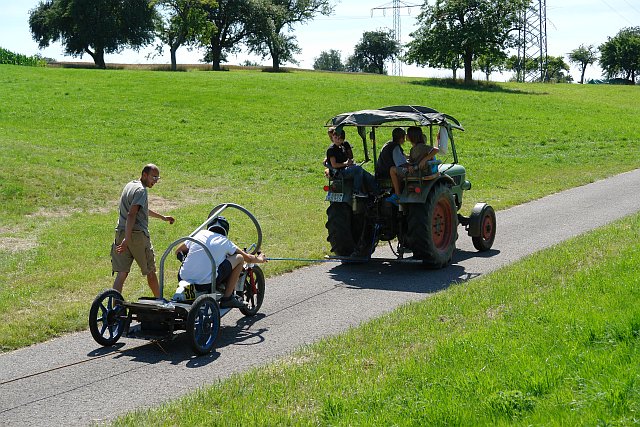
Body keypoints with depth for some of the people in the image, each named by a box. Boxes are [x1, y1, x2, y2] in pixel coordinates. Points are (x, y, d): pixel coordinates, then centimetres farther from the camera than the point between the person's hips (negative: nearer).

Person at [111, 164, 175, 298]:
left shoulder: (130, 185, 19)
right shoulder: (141, 190, -12)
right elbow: (131, 215, -23)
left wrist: (162, 217, 44)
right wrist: (127, 240, -29)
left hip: (121, 232, 8)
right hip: (138, 234, -8)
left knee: (121, 273, 0)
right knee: (150, 271, 11)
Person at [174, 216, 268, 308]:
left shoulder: (200, 234, 16)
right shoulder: (225, 242, 9)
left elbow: (178, 251, 28)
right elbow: (248, 258, 18)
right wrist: (260, 259, 40)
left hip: (183, 279, 4)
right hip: (207, 283, -4)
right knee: (239, 258, 12)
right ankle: (227, 298, 11)